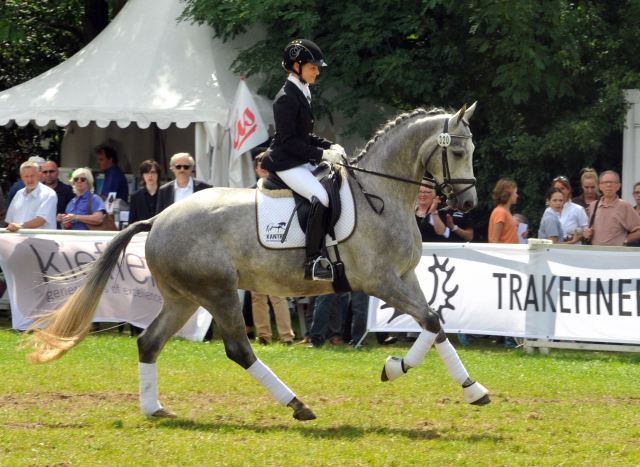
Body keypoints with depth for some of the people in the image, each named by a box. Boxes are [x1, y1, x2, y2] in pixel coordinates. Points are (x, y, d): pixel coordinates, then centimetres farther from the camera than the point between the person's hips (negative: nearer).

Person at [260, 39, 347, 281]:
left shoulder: (303, 94, 15)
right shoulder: (286, 99, -15)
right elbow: (289, 141, -19)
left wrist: (331, 146, 5)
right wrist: (322, 154, -20)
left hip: (303, 161, 10)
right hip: (286, 163, -10)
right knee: (321, 197, -28)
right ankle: (313, 262, -27)